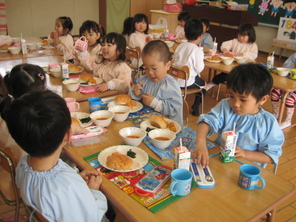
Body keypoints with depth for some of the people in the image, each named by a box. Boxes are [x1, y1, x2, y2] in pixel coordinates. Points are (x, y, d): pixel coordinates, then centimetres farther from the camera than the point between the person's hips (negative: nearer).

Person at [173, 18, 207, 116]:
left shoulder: (180, 46, 3)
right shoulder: (198, 50, -15)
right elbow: (199, 69, -13)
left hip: (175, 78, 6)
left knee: (199, 79, 31)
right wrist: (203, 63, 6)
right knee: (204, 84, 21)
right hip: (188, 82, -6)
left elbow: (174, 61, 11)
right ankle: (195, 108, 24)